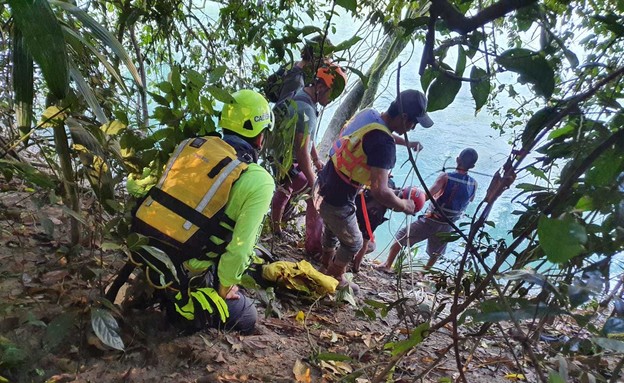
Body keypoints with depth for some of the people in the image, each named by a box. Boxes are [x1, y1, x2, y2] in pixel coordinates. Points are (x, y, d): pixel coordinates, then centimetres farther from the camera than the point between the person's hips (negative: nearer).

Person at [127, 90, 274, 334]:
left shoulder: (191, 144, 3)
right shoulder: (259, 181, -14)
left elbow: (165, 198, 9)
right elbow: (240, 247, -18)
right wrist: (224, 288, -1)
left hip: (144, 251, 6)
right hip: (186, 278, -6)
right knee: (246, 319, 17)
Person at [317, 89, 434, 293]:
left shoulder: (369, 114, -2)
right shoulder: (384, 143, -30)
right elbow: (379, 192, -35)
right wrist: (404, 205, -16)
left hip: (326, 184, 9)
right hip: (338, 201, -9)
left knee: (332, 229, 34)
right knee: (353, 243, 18)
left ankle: (326, 264, 60)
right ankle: (335, 278, 41)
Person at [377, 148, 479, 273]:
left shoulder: (445, 177, -18)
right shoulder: (474, 184, -4)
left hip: (431, 221, -4)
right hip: (447, 227, 4)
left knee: (401, 237, 11)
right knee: (435, 253, 27)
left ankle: (387, 265, 10)